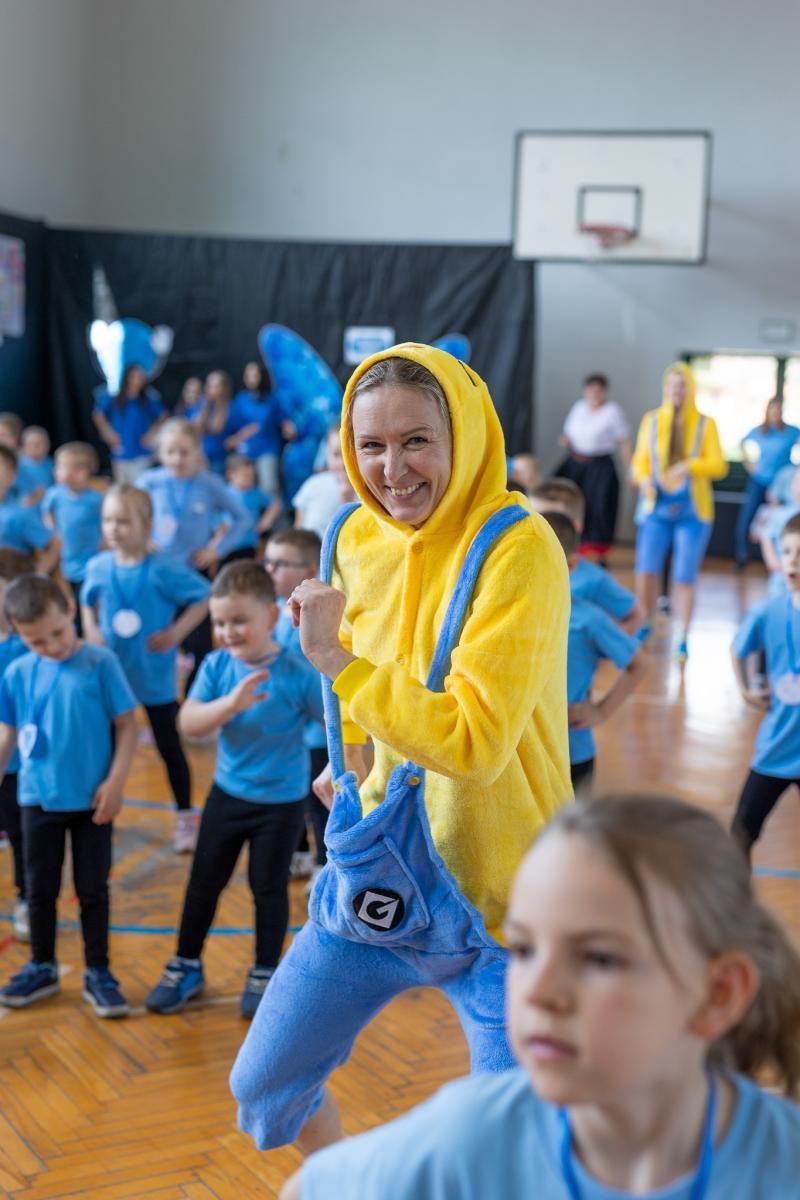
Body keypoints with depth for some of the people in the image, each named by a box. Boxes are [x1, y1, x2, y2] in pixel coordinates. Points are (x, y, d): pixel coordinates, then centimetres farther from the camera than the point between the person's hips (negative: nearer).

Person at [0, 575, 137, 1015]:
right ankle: (42, 968, 30)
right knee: (40, 889, 14)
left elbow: (126, 725, -8)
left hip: (92, 800, -2)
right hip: (38, 799, 3)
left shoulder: (100, 663, -12)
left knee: (93, 890, 8)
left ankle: (98, 974, 20)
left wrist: (115, 783, -12)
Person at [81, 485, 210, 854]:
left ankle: (186, 818, 23)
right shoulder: (98, 567, -5)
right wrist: (91, 630, -3)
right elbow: (88, 602, 14)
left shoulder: (163, 570, -19)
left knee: (169, 747, 9)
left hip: (155, 675, -4)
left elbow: (205, 597, -13)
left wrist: (176, 633, -18)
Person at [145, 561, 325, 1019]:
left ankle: (265, 974, 28)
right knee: (204, 881, 12)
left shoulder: (299, 672, -19)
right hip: (227, 794, 3)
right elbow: (189, 723, -20)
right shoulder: (217, 666, -11)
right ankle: (186, 967, 29)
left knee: (269, 887, 9)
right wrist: (230, 703, -37)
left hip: (282, 801, -3)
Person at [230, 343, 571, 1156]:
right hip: (379, 868, 6)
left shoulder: (517, 548, -20)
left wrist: (336, 661, -26)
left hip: (497, 891, -6)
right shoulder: (357, 539, 0)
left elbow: (477, 741, -26)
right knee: (262, 1087, 15)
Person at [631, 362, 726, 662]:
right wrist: (644, 480, -12)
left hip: (692, 511, -1)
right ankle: (646, 625, 18)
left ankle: (683, 640, 8)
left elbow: (718, 465, -5)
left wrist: (689, 466, -22)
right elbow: (640, 461, 9)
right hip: (657, 507, 1)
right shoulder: (651, 420, 5)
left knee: (684, 578, -3)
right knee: (645, 572, -7)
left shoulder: (705, 424, 0)